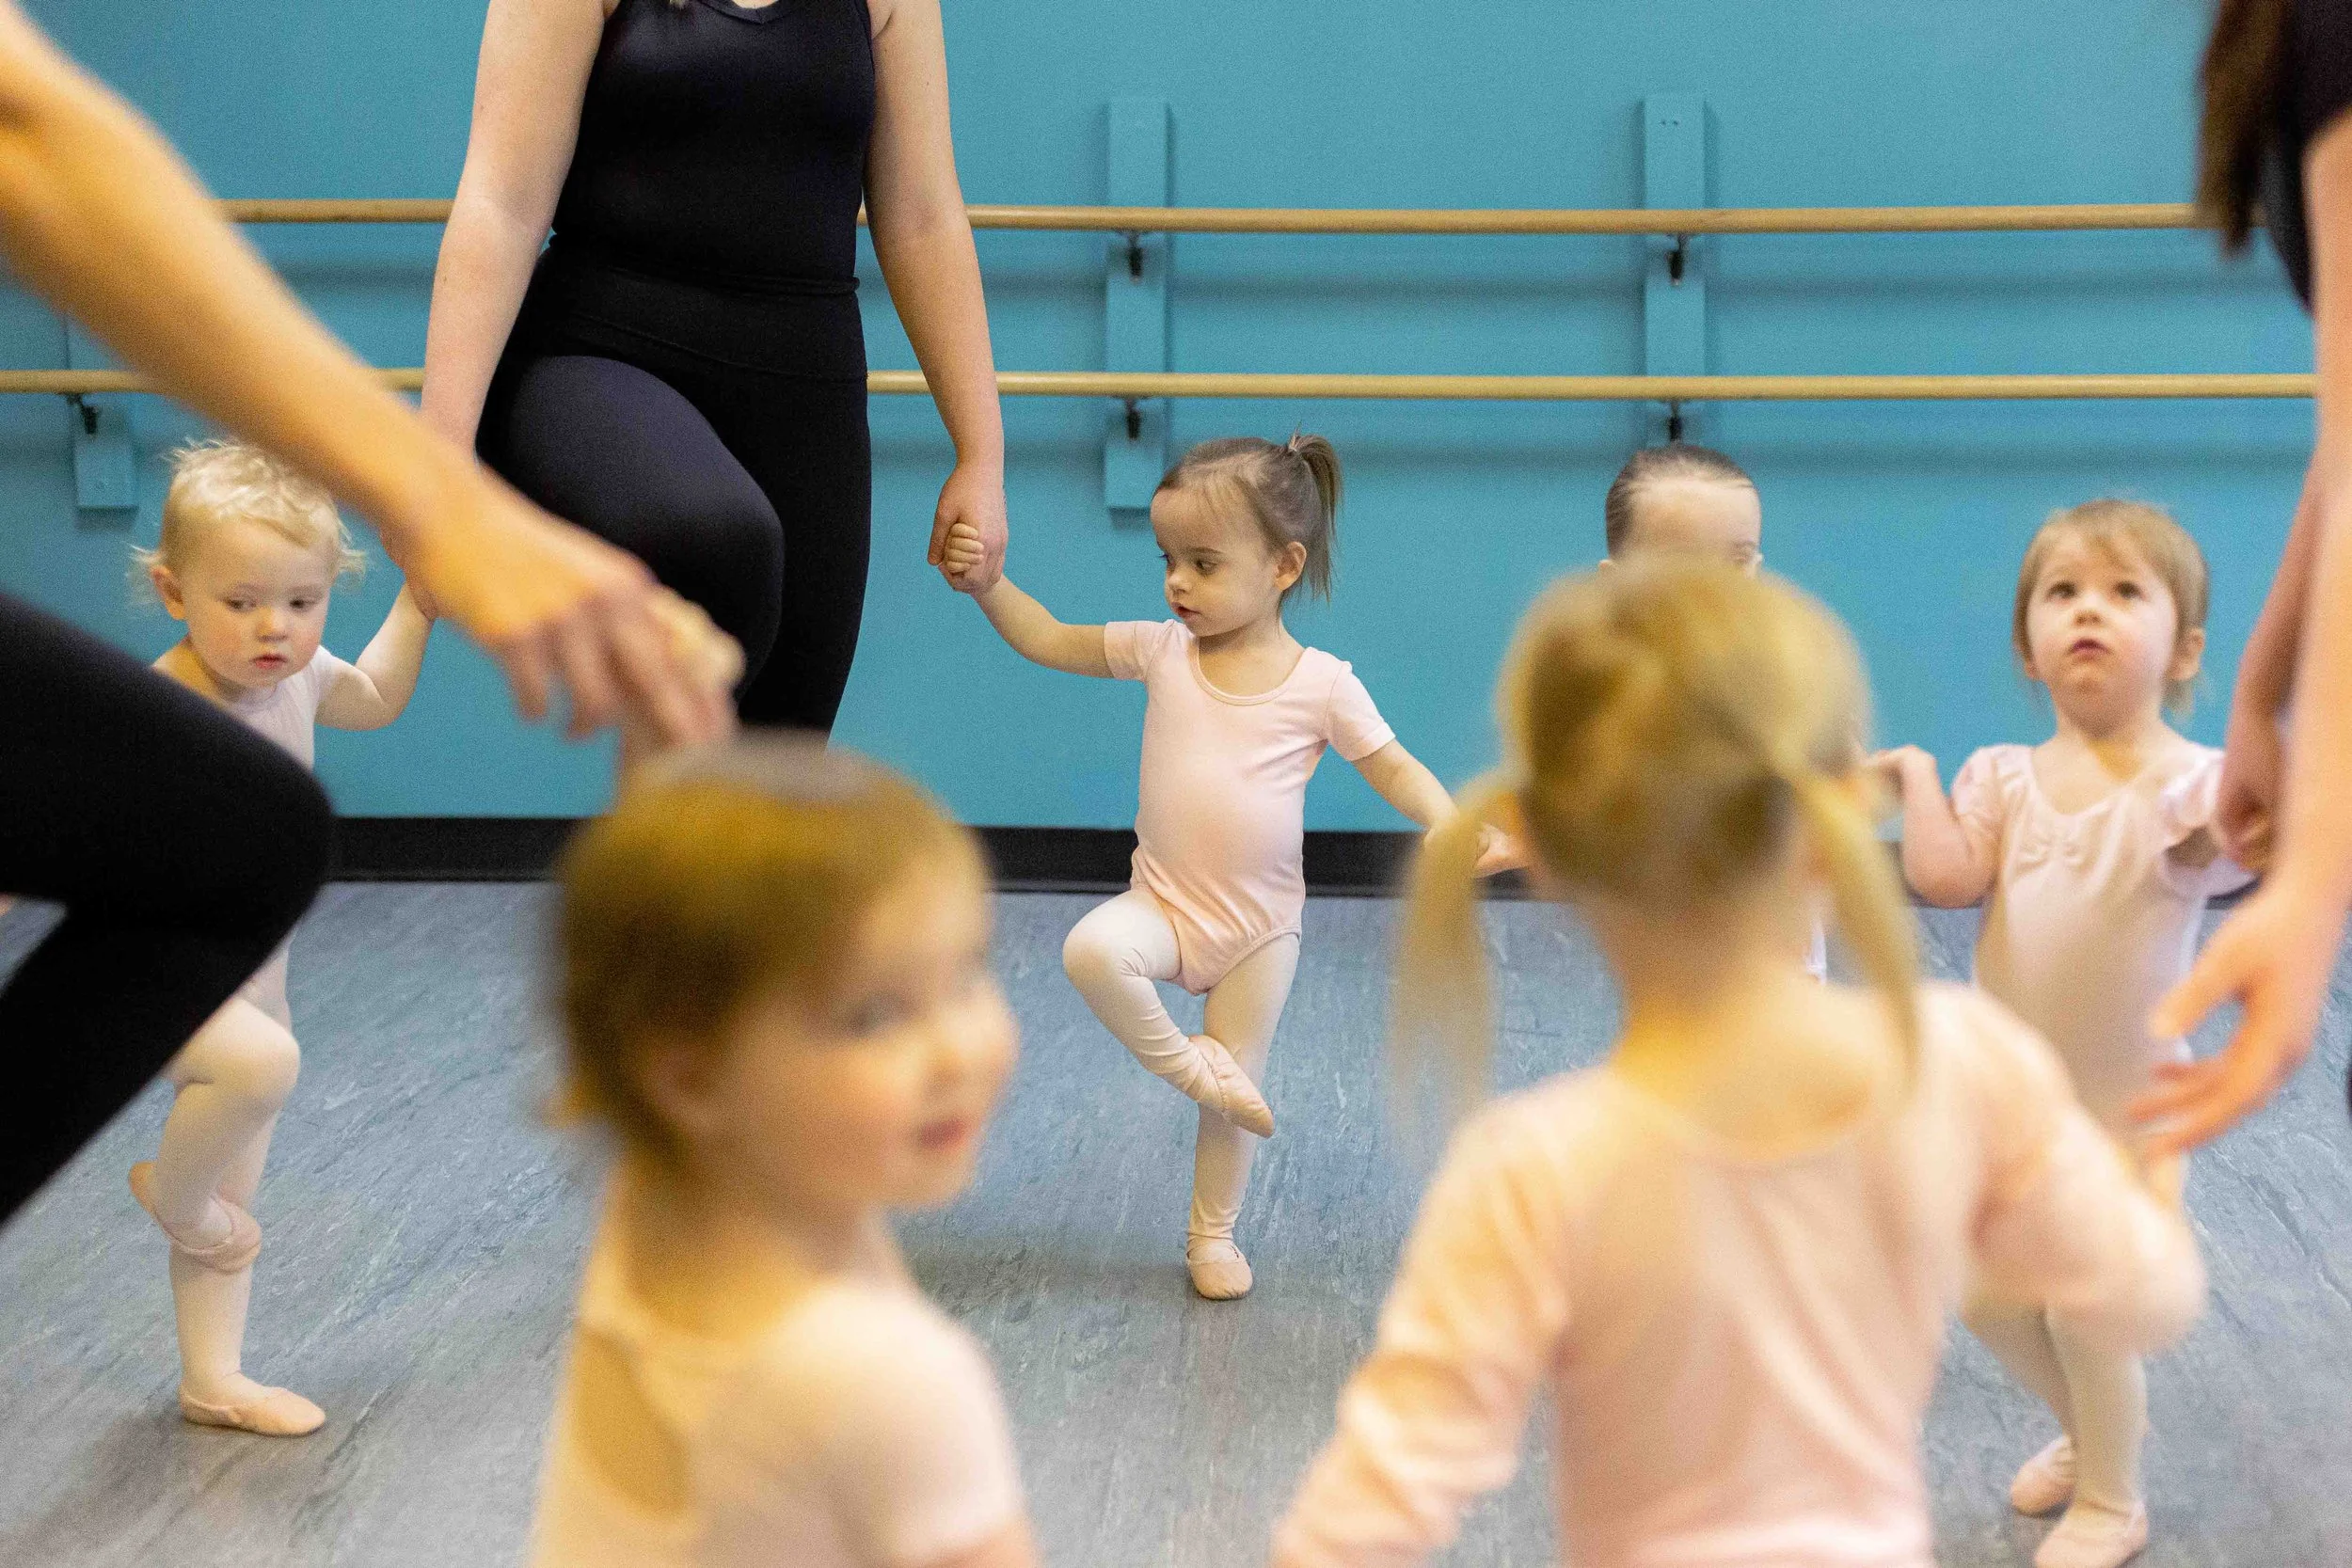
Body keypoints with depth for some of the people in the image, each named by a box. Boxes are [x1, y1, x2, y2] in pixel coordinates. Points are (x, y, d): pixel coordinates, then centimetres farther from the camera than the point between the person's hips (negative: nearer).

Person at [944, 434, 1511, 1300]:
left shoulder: (1322, 683, -10)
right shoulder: (1160, 650, -4)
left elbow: (1395, 768, -8)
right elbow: (1049, 641, 6)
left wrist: (1455, 830, -25)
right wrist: (988, 584, -9)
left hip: (1260, 924, -1)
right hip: (1163, 901, 1)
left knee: (1236, 1085, 8)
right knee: (1092, 950, -32)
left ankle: (1213, 1234, 31)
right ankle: (1185, 1060, -7)